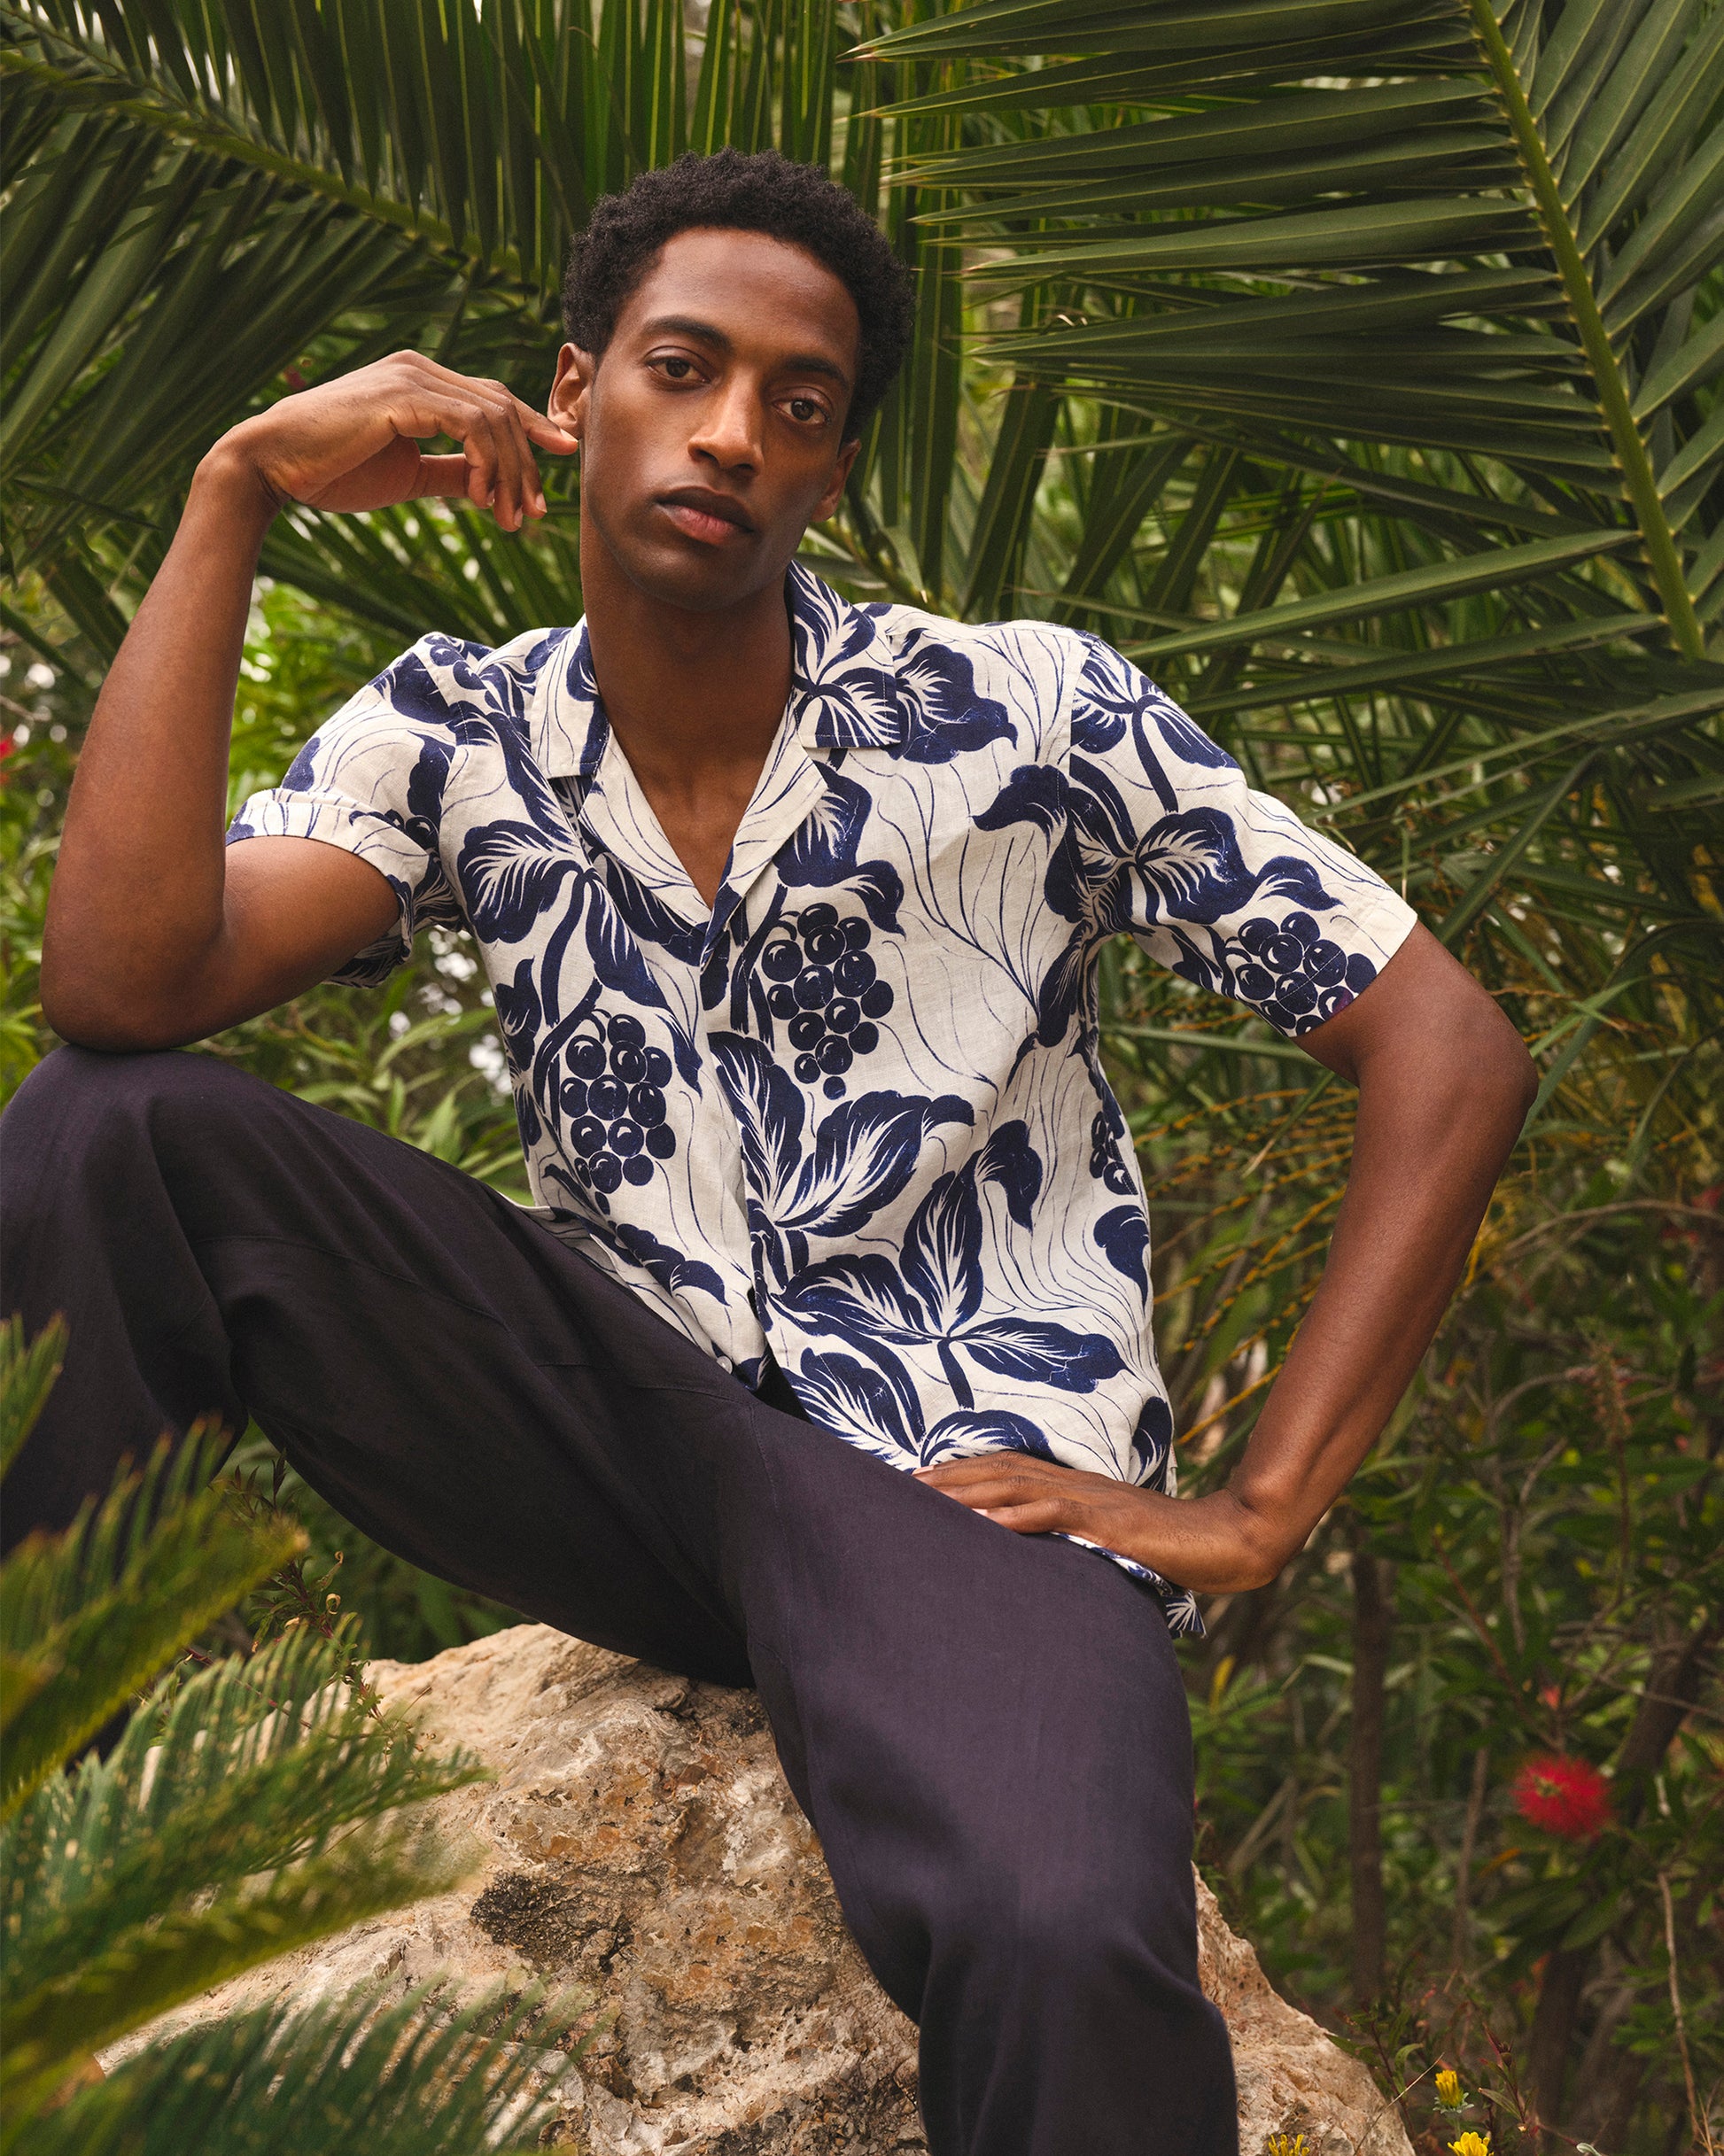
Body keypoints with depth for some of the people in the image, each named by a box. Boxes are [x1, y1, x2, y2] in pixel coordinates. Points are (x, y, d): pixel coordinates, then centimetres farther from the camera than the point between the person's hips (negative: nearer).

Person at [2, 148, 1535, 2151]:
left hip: (971, 1480, -3)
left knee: (1061, 1950, -40)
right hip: (638, 1436, 4)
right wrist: (235, 495, -12)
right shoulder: (457, 742, 4)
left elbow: (1450, 1051, -2)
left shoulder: (1028, 717, -3)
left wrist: (1261, 1509, -8)